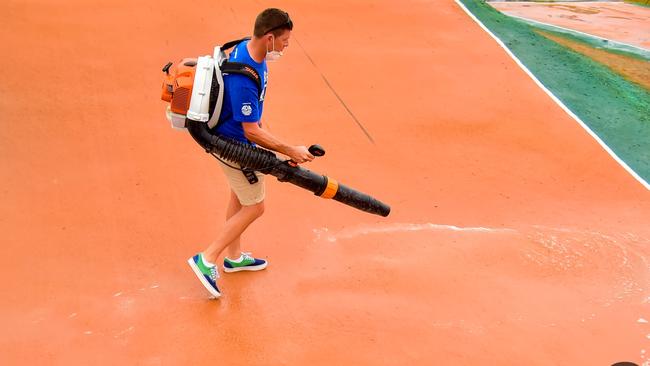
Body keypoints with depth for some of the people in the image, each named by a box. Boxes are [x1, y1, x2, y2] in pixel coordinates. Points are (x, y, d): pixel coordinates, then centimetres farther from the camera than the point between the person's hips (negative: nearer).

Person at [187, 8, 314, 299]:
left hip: (231, 136, 10)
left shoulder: (247, 48, -6)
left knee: (239, 197, 23)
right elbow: (252, 133, -29)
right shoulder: (244, 78, -35)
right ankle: (207, 260, 9)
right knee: (254, 207, 2)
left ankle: (234, 257, 40)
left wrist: (257, 125, 22)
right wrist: (290, 151, -23)